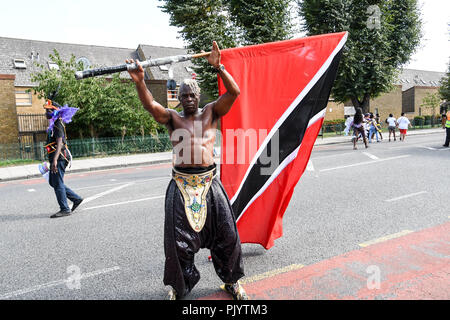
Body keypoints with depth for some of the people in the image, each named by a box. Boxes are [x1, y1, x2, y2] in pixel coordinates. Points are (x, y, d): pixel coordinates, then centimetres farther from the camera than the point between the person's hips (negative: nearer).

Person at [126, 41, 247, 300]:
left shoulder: (211, 112, 10)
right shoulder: (172, 118, 9)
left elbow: (234, 92, -3)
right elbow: (150, 105, -10)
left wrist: (218, 67, -13)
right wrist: (140, 81, -26)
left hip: (209, 181, 1)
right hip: (182, 184, 0)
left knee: (226, 233, 6)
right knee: (179, 238, 4)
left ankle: (232, 281, 28)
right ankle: (180, 286, 26)